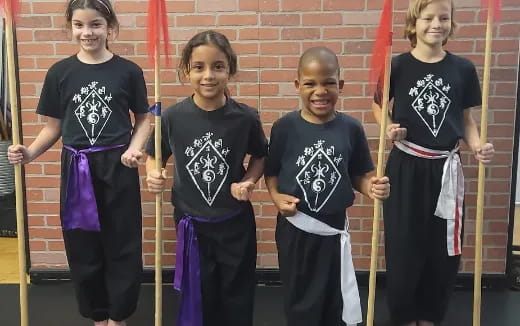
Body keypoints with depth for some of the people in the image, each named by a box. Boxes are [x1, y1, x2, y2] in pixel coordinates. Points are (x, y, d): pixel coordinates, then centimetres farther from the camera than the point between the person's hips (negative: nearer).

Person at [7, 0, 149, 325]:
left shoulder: (129, 71, -3)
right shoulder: (60, 72, 1)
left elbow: (143, 119, 4)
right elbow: (54, 127, 6)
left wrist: (134, 148, -14)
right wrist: (30, 152, -10)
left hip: (118, 168, -1)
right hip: (76, 170, 2)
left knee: (122, 248, 6)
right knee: (83, 250, 10)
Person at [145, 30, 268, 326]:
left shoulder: (246, 118, -14)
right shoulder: (173, 117, -13)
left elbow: (260, 156, 3)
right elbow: (154, 156, 3)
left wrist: (249, 182, -14)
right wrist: (153, 175, -18)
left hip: (235, 223, 0)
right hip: (191, 222, 1)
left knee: (237, 298, 16)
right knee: (198, 296, 18)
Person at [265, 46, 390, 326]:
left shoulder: (351, 128, -7)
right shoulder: (285, 127, -9)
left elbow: (360, 175, 0)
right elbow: (271, 172, -1)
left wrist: (372, 187, -20)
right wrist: (277, 197, -18)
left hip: (334, 228, 1)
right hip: (294, 228, -1)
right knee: (300, 303, 17)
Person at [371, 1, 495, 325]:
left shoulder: (463, 68, 0)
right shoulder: (398, 65, -5)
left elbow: (466, 119, 7)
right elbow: (378, 105, 8)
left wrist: (478, 146, -11)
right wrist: (389, 128, -11)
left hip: (446, 169, 2)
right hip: (406, 168, -2)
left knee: (444, 253, 9)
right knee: (404, 250, 4)